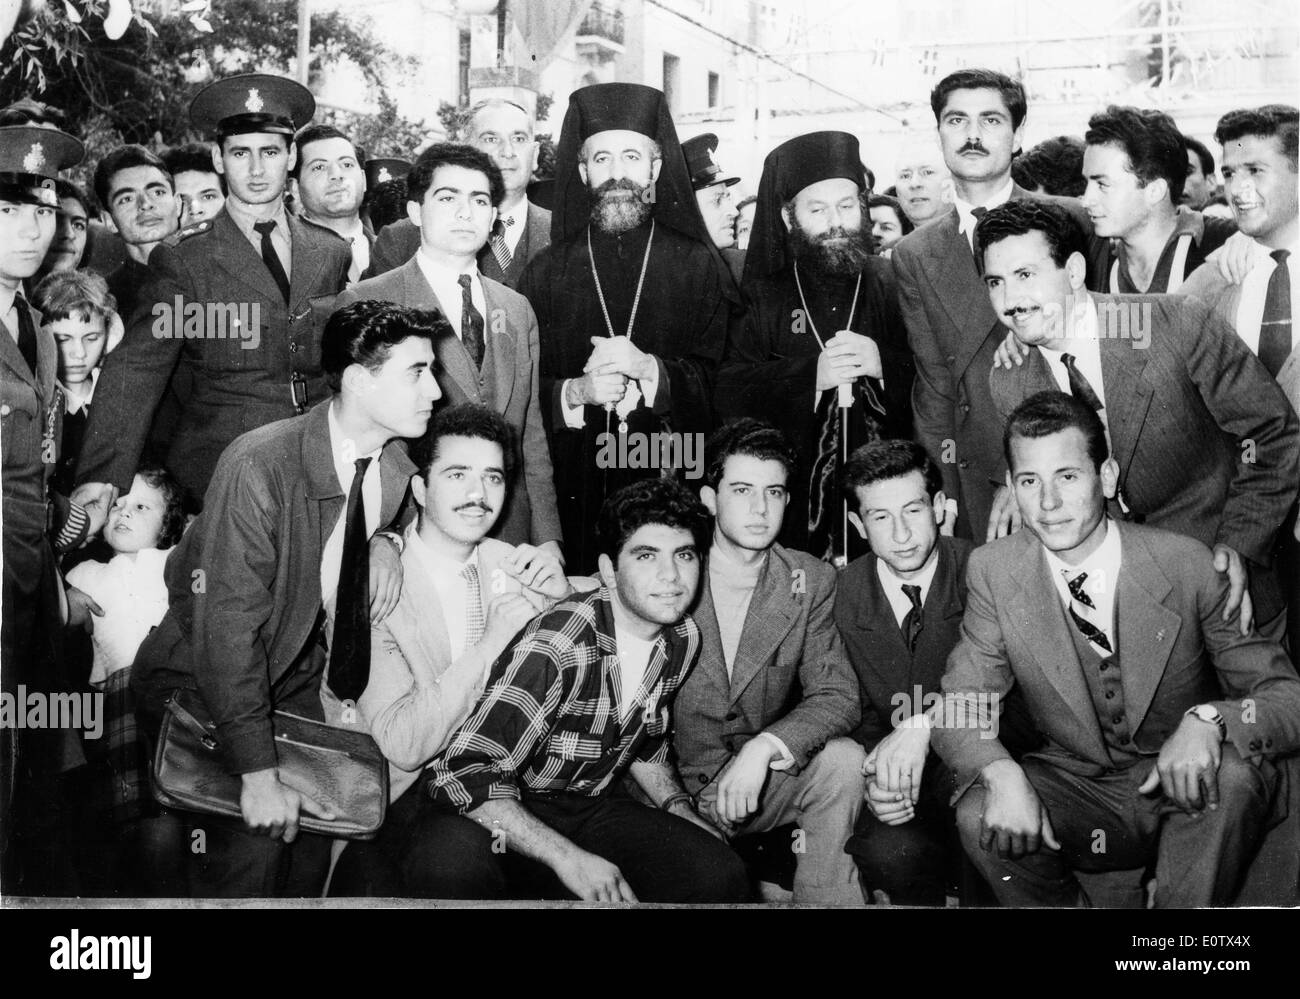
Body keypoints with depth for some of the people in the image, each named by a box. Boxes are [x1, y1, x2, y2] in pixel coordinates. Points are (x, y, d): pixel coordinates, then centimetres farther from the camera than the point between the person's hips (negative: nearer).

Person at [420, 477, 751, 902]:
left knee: (720, 875, -19)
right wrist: (569, 859, -33)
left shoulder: (682, 639, 0)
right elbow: (464, 773, -29)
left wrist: (680, 809, 2)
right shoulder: (557, 645, -26)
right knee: (451, 864, -40)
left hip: (594, 805, 6)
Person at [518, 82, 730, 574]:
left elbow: (722, 381, -1)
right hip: (574, 492, 1)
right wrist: (576, 392, -15)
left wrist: (651, 370, -17)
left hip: (673, 482, 0)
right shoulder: (546, 273, 8)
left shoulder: (700, 267, 7)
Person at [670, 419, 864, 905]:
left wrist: (764, 747, -26)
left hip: (762, 782, 2)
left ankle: (823, 899, -7)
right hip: (674, 790, -2)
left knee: (842, 760, -24)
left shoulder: (811, 582, 0)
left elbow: (838, 697, -8)